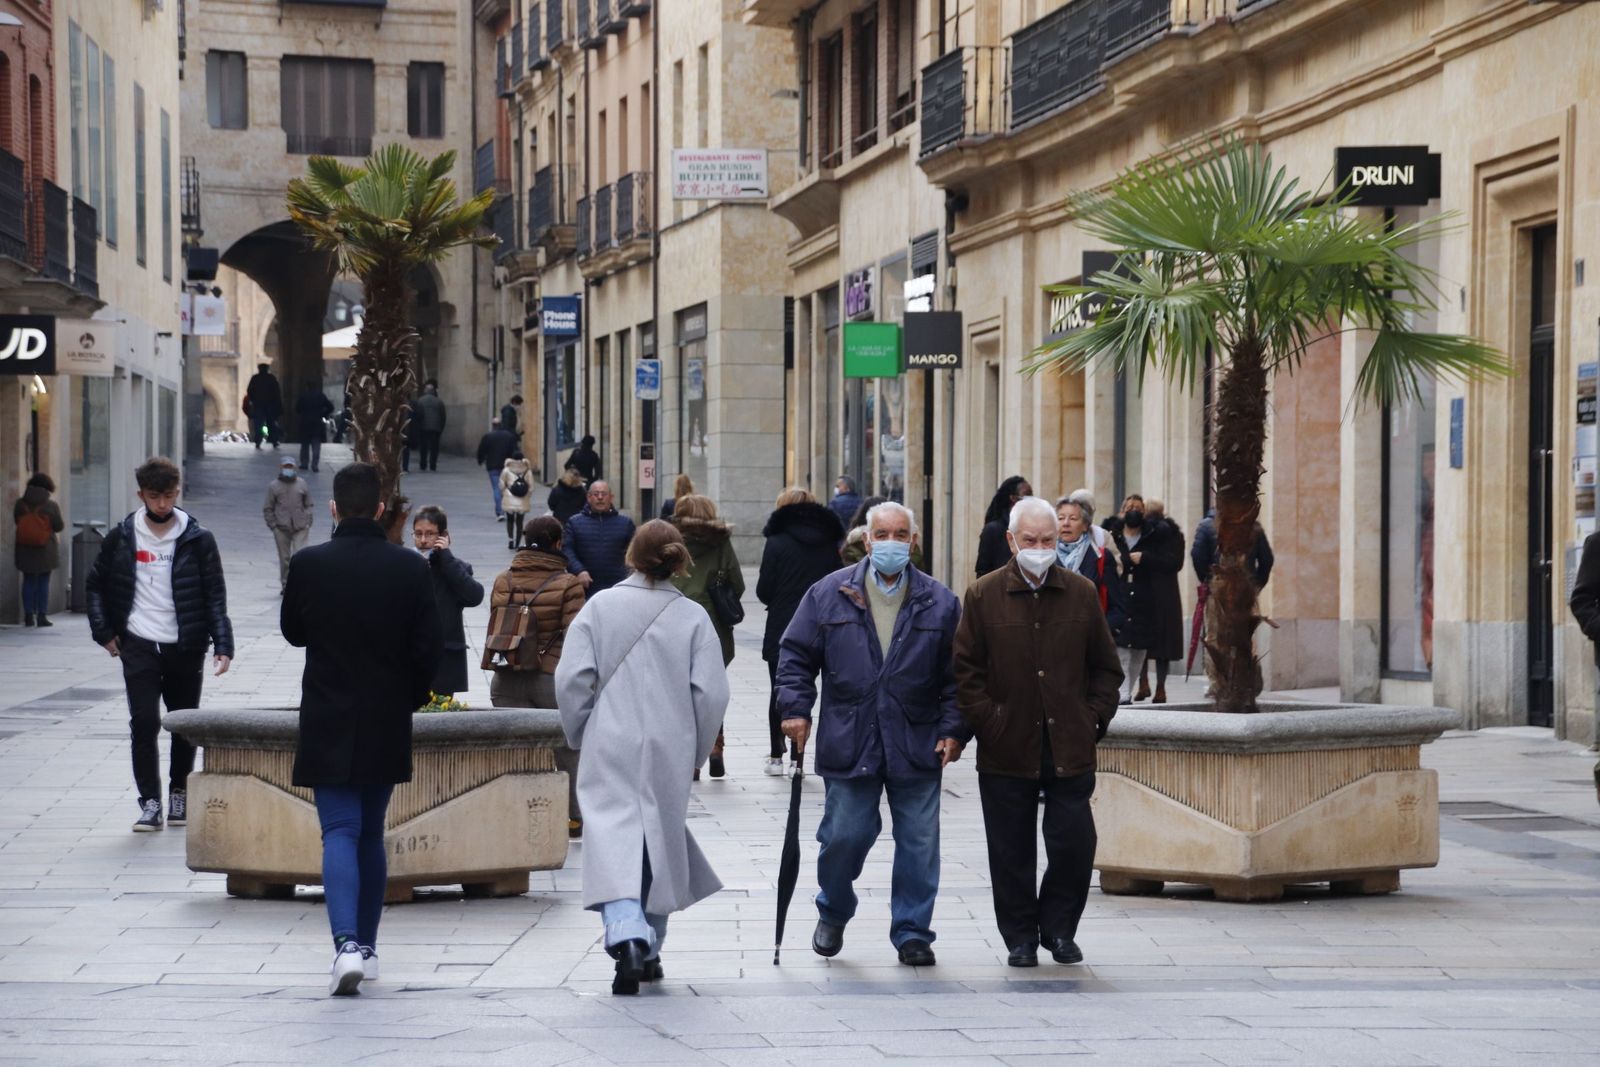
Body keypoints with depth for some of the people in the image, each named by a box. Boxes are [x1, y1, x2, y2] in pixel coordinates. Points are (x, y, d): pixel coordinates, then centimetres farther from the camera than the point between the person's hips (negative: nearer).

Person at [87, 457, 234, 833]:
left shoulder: (198, 539, -2)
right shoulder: (121, 537, 2)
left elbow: (215, 596, -3)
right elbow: (95, 585, 13)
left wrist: (223, 645, -12)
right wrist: (104, 632, 4)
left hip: (185, 647, 0)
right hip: (138, 646, 0)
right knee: (144, 721, -9)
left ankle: (179, 794, 27)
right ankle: (150, 803, -5)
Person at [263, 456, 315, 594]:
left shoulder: (302, 484, 6)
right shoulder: (274, 486, 3)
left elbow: (308, 505, 13)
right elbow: (268, 509, 7)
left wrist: (308, 522, 2)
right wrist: (273, 525, -2)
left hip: (300, 528, 0)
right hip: (281, 529, 0)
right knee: (284, 558, 6)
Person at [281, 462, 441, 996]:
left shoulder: (308, 565, -9)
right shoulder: (411, 568, -5)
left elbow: (293, 632, 7)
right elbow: (428, 648, -2)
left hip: (329, 726, -2)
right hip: (388, 727, 2)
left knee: (340, 832, -4)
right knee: (371, 833, 16)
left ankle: (347, 945, -23)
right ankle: (366, 948, 22)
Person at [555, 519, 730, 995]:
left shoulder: (600, 608, -4)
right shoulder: (693, 617, -1)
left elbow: (572, 680, -6)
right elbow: (711, 693, -3)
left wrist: (579, 735, 10)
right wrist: (696, 750, 11)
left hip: (610, 748, -2)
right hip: (669, 753, 2)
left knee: (613, 837, -9)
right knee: (661, 839, 16)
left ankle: (627, 937, -31)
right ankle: (649, 950, 26)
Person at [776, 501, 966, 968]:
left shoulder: (939, 603, 5)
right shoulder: (829, 594, 4)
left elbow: (957, 675, 7)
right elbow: (796, 653, 7)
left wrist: (953, 730, -1)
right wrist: (796, 708, -3)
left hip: (916, 746, 1)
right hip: (848, 744, -1)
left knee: (919, 842, 2)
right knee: (844, 836, 3)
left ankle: (912, 932, 14)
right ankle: (833, 914, 28)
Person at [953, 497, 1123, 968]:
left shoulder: (1082, 593, 7)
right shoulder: (983, 596, 1)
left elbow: (1106, 666, 13)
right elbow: (966, 670, 1)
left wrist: (1095, 718, 2)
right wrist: (987, 723, -7)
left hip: (1070, 747, 1)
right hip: (1008, 750, -1)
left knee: (1074, 844, -2)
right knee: (1012, 853, 4)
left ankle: (1058, 928, 18)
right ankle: (1021, 938, 17)